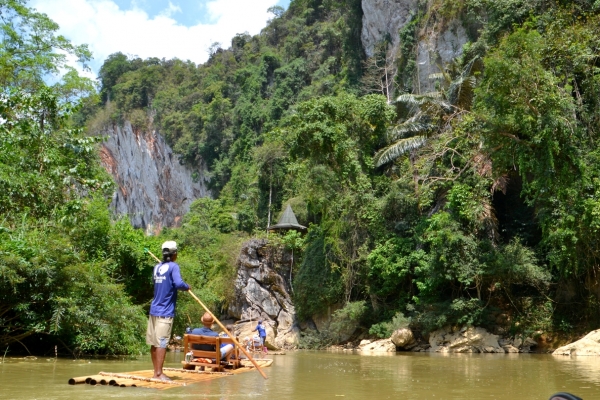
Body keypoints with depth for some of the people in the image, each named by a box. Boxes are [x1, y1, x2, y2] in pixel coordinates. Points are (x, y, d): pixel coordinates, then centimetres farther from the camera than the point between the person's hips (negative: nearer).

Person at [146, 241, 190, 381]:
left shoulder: (157, 267, 13)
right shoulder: (173, 266, -9)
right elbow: (178, 283, -23)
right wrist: (187, 287, -4)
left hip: (154, 310, 7)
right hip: (165, 312, -7)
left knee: (154, 342, 10)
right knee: (162, 343, -5)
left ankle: (156, 372, 18)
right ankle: (159, 373, -4)